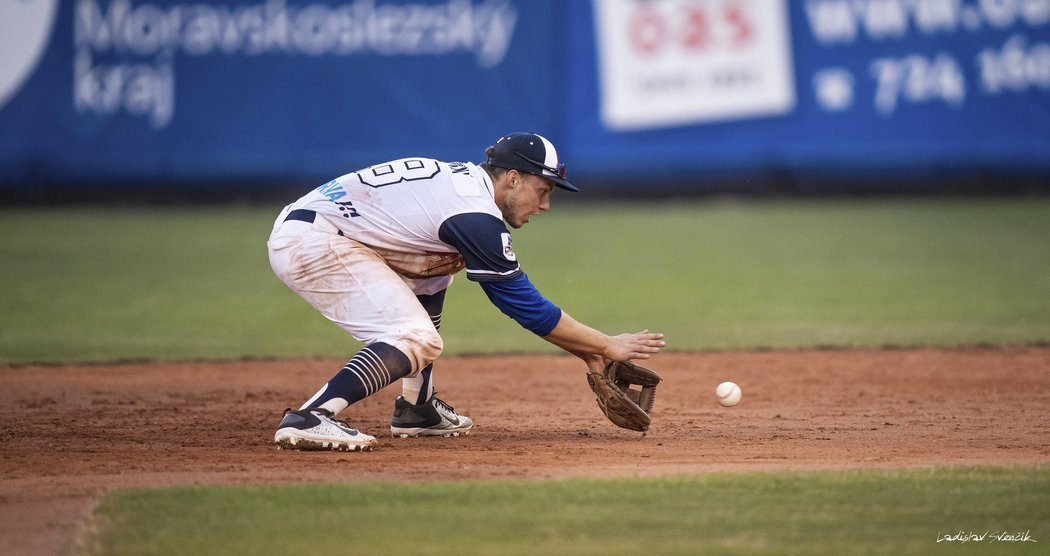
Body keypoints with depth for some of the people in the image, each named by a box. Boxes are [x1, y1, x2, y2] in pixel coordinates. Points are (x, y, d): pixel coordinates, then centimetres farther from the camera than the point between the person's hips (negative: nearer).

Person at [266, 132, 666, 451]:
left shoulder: (463, 177, 16)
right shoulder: (477, 215, -13)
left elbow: (512, 293, 21)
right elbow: (525, 305, -10)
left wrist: (584, 350, 15)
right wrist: (606, 346, -3)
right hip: (312, 244, -10)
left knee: (431, 279, 26)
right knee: (419, 340, -18)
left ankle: (415, 408, 22)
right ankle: (310, 418, -32)